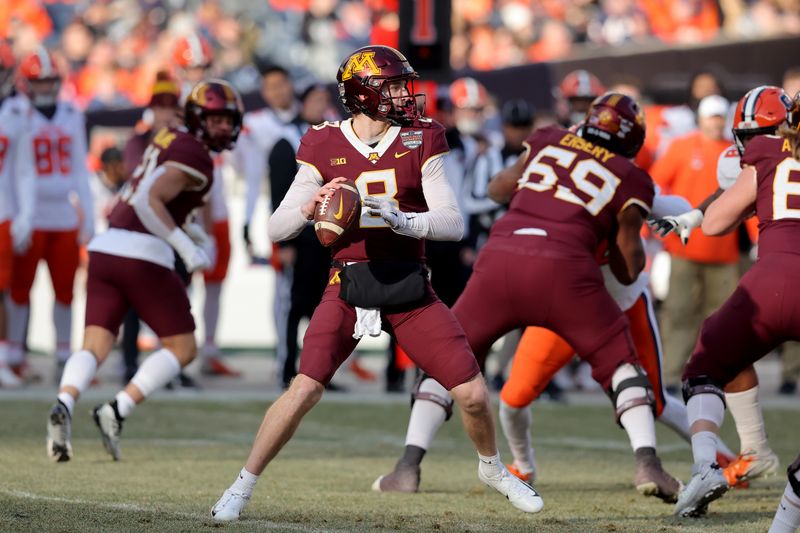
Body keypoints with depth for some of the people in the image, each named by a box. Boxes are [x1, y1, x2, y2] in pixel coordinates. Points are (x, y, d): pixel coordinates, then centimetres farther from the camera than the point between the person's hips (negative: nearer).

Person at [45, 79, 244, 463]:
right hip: (143, 257, -8)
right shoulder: (195, 157, -7)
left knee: (95, 346, 1)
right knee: (182, 348, 7)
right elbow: (148, 201, -19)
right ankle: (117, 410, -7)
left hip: (105, 249, 8)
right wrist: (187, 247, -16)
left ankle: (64, 405, -27)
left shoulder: (168, 140, 21)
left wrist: (183, 229, 24)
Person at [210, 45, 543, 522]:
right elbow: (277, 229, -1)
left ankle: (492, 468, 31)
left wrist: (402, 220, -24)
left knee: (473, 393, 0)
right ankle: (243, 486, 0)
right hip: (348, 285, -2)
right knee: (305, 389, -17)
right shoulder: (325, 147, -2)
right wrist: (309, 208, -22)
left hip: (410, 287, 2)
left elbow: (454, 224, -7)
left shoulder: (420, 141, 0)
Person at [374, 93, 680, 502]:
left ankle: (408, 467, 5)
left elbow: (498, 189, 39)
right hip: (564, 269, -2)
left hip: (501, 257, 2)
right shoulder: (629, 181, 15)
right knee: (619, 363, 17)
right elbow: (628, 271, 16)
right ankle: (648, 463, -1)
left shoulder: (548, 142, 23)